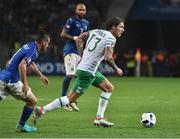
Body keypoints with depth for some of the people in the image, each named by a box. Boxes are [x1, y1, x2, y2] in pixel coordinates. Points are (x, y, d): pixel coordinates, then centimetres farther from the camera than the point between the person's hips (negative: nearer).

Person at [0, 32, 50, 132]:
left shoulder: (30, 46, 16)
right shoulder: (33, 51, -14)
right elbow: (22, 65, -28)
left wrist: (41, 75, 44)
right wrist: (25, 84, -28)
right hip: (12, 80, -9)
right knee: (32, 101, 7)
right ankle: (21, 126, 16)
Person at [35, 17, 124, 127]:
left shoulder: (96, 31, 10)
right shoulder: (111, 39, -14)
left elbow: (79, 39, 15)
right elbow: (108, 58, -26)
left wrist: (83, 55, 18)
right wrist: (116, 69, -10)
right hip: (87, 72, -10)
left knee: (109, 88, 15)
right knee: (71, 98, -7)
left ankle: (99, 118, 14)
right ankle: (42, 110, -6)